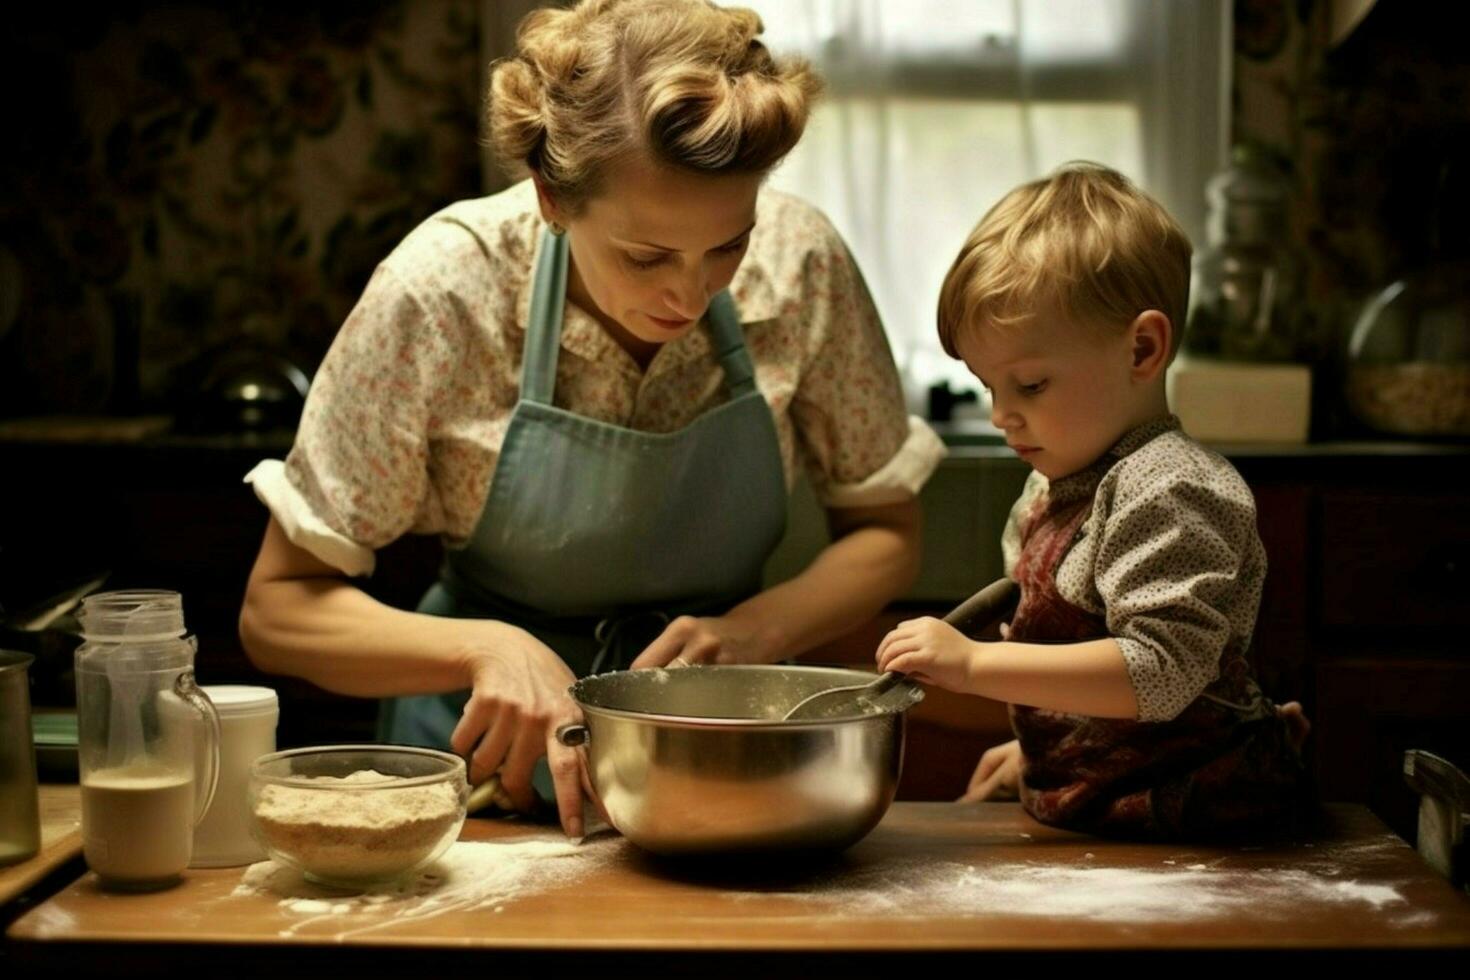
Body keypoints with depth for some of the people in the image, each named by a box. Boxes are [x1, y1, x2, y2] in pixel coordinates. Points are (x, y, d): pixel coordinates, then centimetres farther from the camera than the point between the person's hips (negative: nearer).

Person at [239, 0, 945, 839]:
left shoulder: (801, 261, -13)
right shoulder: (443, 291, -18)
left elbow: (887, 533, 3)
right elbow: (278, 608, -10)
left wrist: (756, 631, -16)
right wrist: (490, 647, -26)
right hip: (494, 753, -1)